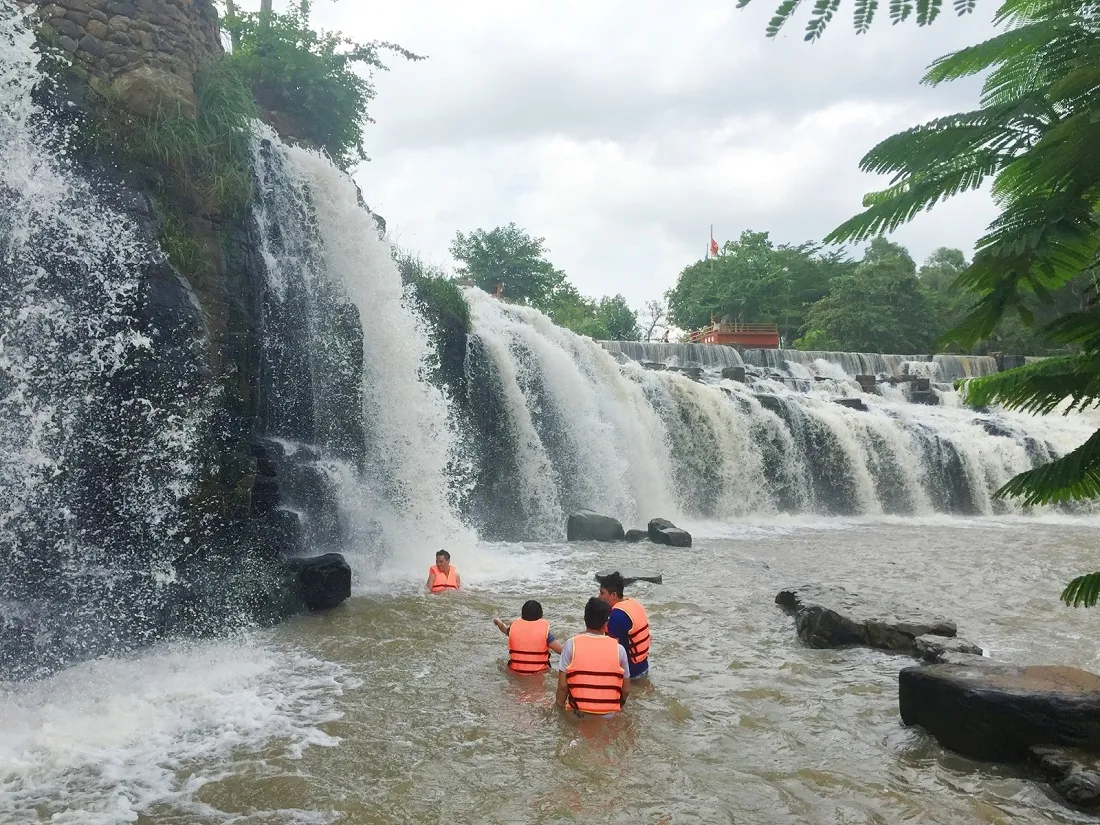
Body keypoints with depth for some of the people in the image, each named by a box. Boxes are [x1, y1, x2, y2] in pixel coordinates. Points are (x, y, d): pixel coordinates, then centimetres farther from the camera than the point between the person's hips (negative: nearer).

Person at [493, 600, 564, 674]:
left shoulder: (513, 627, -3)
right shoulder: (544, 629, -12)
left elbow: (505, 629, 23)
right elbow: (561, 650, -18)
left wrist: (498, 622, 44)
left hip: (515, 672, 3)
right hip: (539, 673, -3)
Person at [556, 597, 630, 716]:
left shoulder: (571, 645, -6)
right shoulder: (618, 648, -2)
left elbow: (563, 685, -7)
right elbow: (626, 690, 4)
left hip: (579, 714, -1)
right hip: (609, 714, 1)